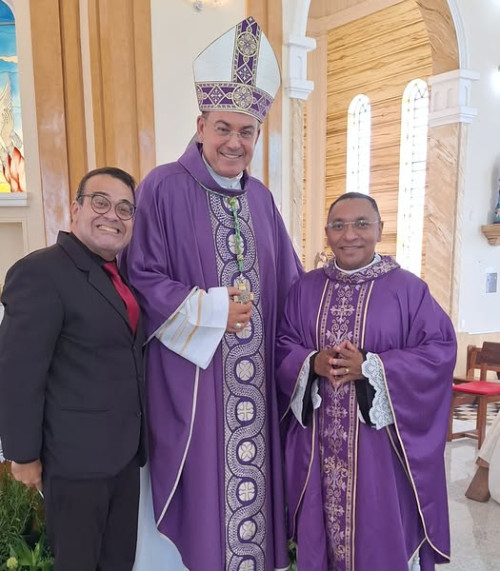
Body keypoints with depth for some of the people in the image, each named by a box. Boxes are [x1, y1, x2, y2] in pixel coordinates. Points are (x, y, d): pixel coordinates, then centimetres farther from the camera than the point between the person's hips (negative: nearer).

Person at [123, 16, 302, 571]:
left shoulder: (260, 197, 10)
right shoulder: (163, 188, -8)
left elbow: (288, 282, 14)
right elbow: (142, 277, -10)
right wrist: (212, 311, -16)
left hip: (254, 375, 5)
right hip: (191, 374, -5)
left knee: (252, 468, 15)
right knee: (202, 477, 7)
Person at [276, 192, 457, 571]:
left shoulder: (408, 288, -4)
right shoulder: (305, 288, 6)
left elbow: (440, 350, -8)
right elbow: (282, 346, 7)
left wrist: (371, 367, -19)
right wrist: (313, 363, -15)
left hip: (381, 440, -2)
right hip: (318, 440, 3)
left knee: (381, 533, 8)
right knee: (322, 527, 14)